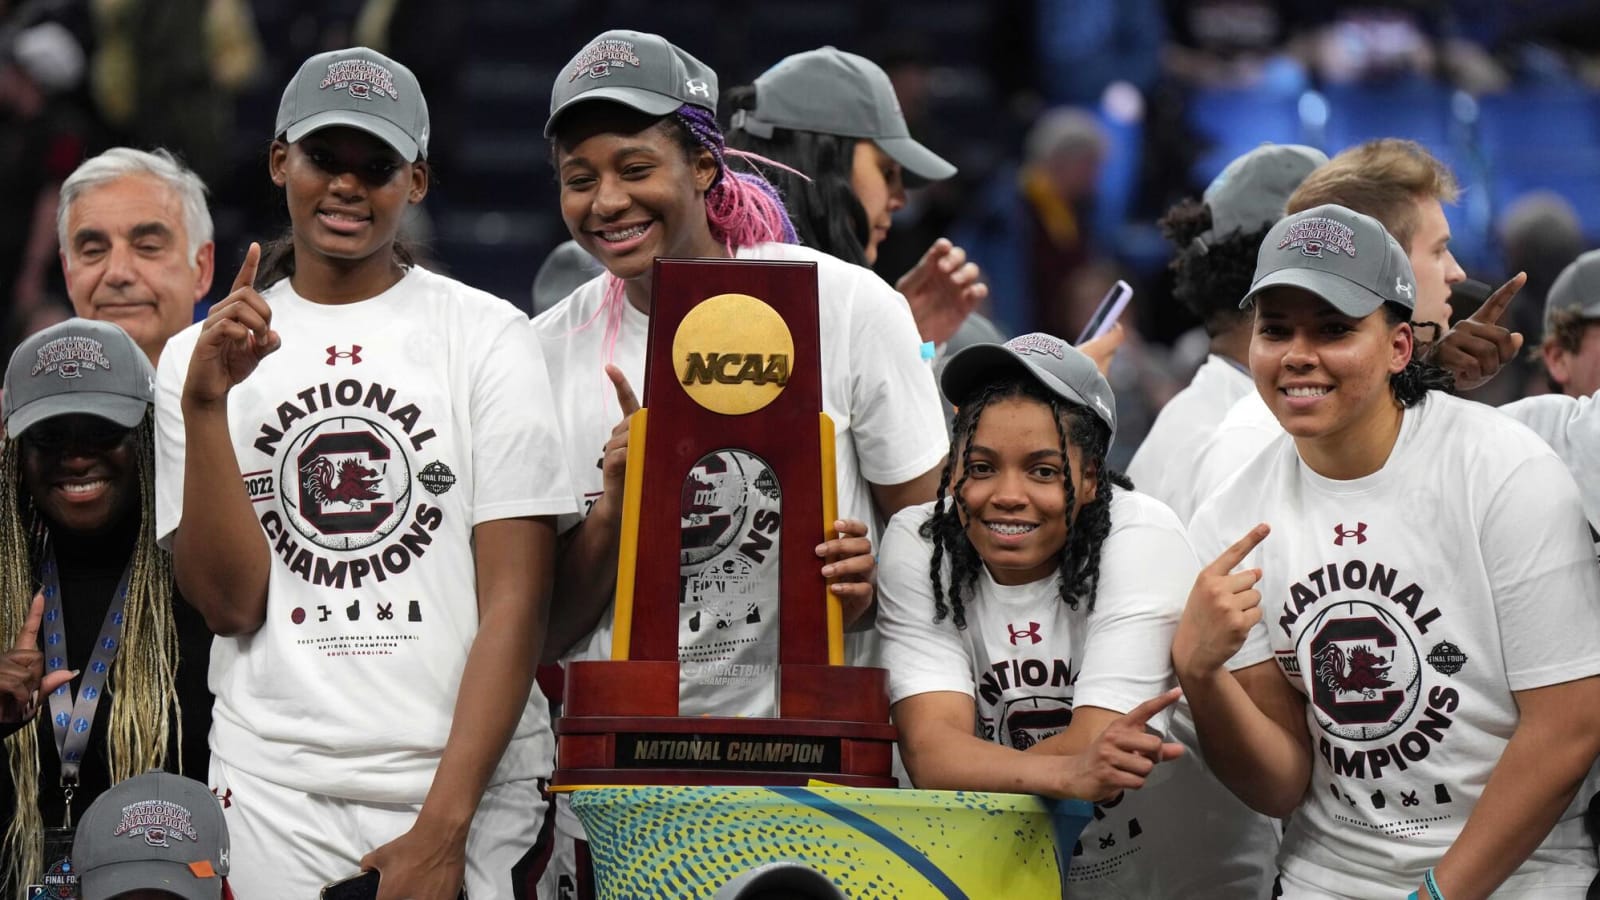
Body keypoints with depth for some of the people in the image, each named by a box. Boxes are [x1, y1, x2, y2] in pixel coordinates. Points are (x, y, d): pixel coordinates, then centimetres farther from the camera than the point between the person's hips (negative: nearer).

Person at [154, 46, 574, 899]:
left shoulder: (488, 336, 0)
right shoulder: (201, 355, 7)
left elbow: (515, 601, -5)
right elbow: (229, 601, -1)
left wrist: (442, 831, -13)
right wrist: (204, 404, -13)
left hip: (464, 787, -1)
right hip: (273, 794, 1)